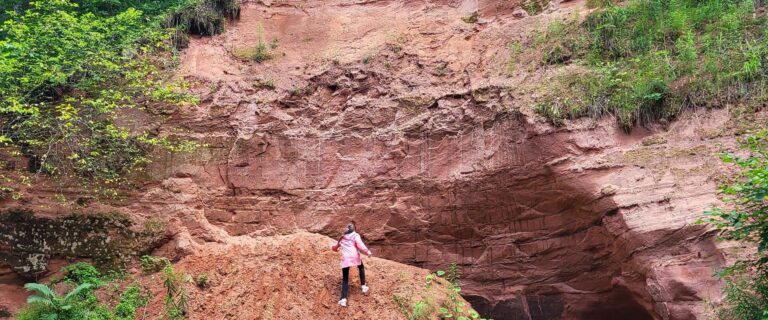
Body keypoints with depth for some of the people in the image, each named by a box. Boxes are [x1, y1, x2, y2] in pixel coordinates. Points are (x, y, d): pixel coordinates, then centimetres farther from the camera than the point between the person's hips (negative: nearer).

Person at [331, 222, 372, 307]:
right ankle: (363, 286, 27)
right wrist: (368, 252, -14)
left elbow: (334, 247, 33)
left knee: (345, 279, 3)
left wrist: (335, 249, 55)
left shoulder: (342, 238, 21)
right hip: (355, 257, -2)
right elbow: (360, 245, -11)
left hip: (345, 258, 2)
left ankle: (343, 299, -10)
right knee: (361, 268, 31)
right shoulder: (355, 236, 8)